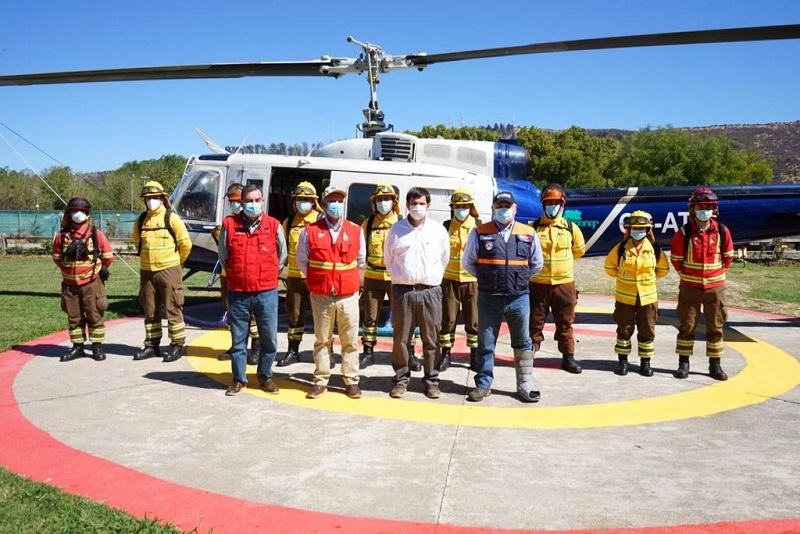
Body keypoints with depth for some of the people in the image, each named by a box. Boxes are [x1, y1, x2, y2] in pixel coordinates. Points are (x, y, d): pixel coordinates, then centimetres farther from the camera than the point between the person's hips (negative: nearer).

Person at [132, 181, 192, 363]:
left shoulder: (171, 218, -7)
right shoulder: (141, 220, 9)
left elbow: (185, 243, -5)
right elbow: (137, 242, 25)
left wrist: (177, 262, 6)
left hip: (168, 270, -5)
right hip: (146, 271, 6)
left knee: (173, 309, -1)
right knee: (150, 310, 11)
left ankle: (178, 345, 7)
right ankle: (151, 345, 21)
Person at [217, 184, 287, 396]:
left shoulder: (273, 225, 0)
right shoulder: (229, 224, -1)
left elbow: (282, 255, 13)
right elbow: (223, 256, 11)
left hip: (266, 292, 0)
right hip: (238, 293, 0)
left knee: (269, 338, 6)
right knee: (238, 338, 9)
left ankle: (265, 376, 24)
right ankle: (239, 379, 23)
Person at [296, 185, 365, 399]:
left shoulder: (356, 231, 1)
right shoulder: (310, 231, -3)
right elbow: (302, 260, 8)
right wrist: (316, 280, 9)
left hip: (348, 296, 1)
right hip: (320, 296, -1)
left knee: (350, 340, 6)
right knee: (322, 340, 9)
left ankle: (351, 381, 16)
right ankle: (321, 381, 19)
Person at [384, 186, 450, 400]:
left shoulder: (438, 230, 5)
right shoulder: (396, 229, 5)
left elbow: (444, 259, 14)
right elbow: (388, 258, 14)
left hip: (430, 291, 0)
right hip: (402, 291, 0)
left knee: (431, 339, 5)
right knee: (401, 338, 5)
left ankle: (431, 380, 17)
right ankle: (401, 379, 17)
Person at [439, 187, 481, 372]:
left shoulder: (478, 226, 2)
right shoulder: (446, 226, 5)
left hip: (472, 279, -1)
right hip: (449, 279, 1)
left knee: (473, 320, 6)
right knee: (448, 319, 4)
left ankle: (475, 355, 16)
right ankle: (446, 354, 14)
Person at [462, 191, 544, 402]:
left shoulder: (528, 234, 2)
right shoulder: (480, 233, -2)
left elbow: (537, 264, 14)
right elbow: (468, 262, 7)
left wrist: (520, 279, 10)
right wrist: (486, 279, 7)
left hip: (519, 298, 1)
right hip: (489, 298, -1)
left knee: (523, 343, 9)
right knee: (486, 344, 8)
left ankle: (525, 386, 20)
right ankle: (483, 384, 20)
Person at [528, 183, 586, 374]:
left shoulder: (571, 228, 1)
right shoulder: (532, 227, -3)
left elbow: (579, 250, 17)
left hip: (564, 284, 1)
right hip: (537, 284, -1)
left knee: (565, 324, 10)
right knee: (534, 322, 6)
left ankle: (568, 357, 20)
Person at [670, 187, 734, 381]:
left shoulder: (722, 231, -4)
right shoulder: (683, 233, -9)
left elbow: (727, 258, 9)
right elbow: (676, 260, 3)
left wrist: (715, 274, 12)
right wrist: (687, 276, 9)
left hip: (715, 287, 1)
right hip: (690, 287, -1)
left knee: (715, 327, 7)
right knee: (687, 326, 5)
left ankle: (715, 365, 17)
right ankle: (683, 363, 14)